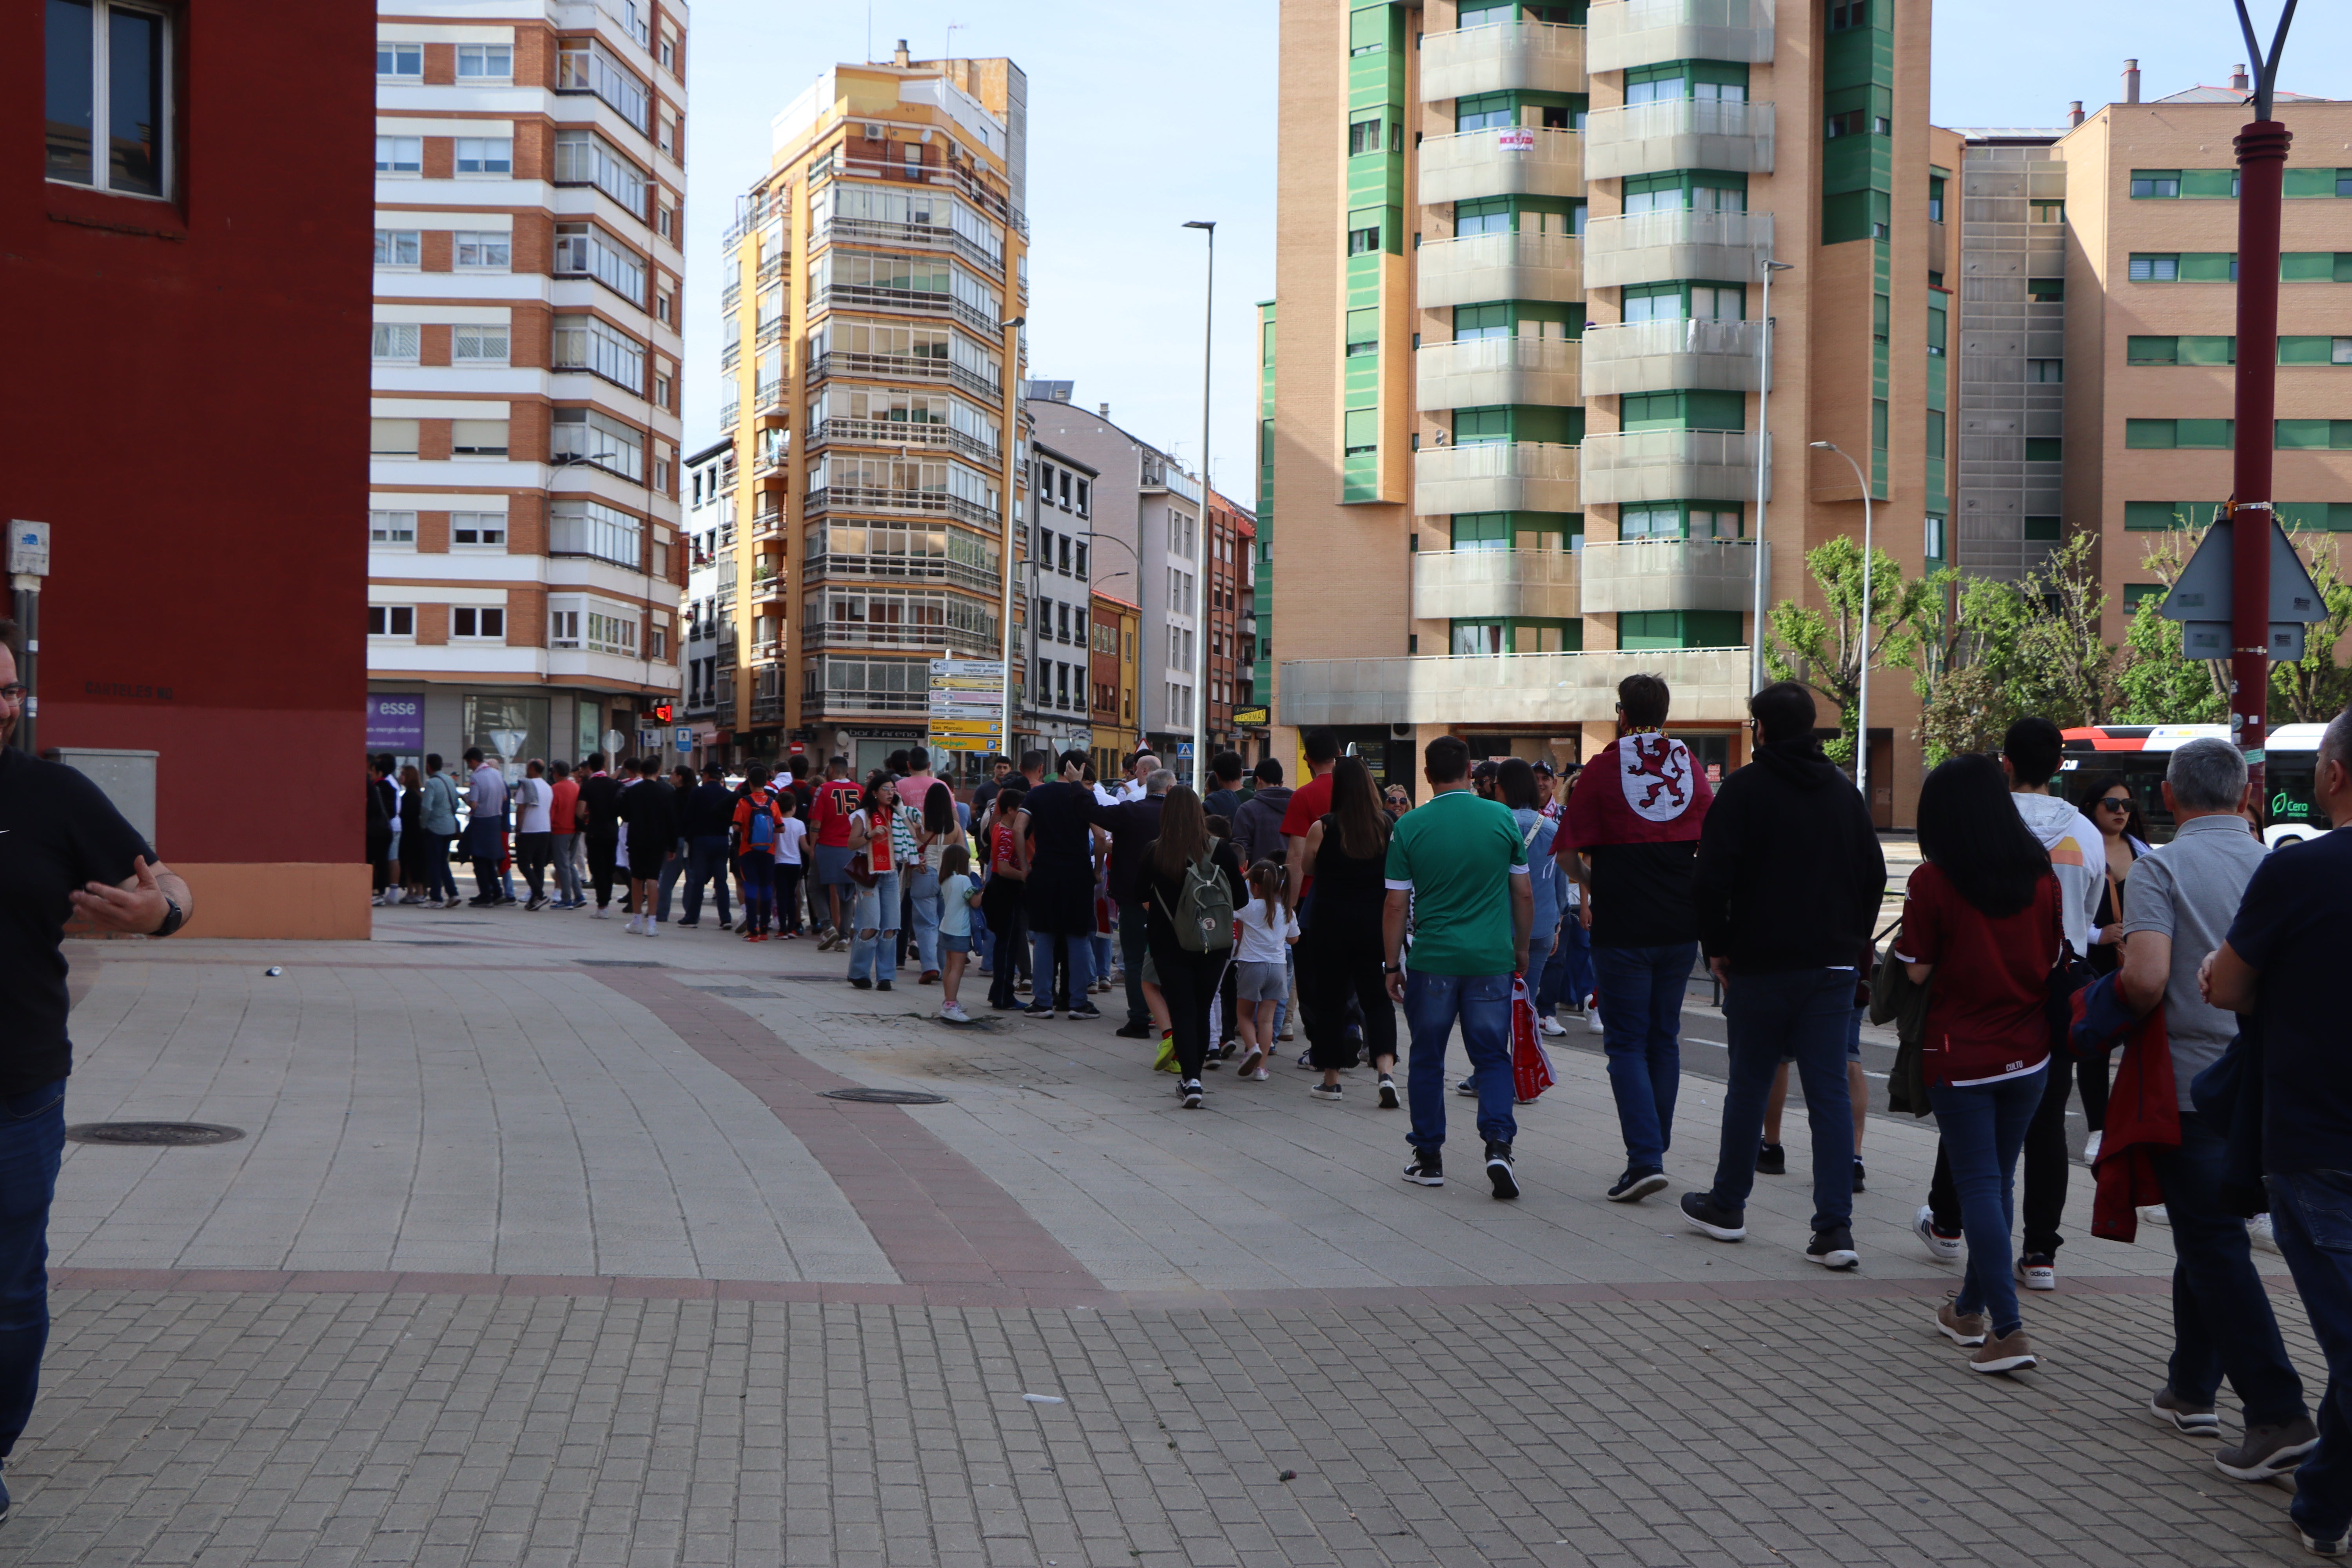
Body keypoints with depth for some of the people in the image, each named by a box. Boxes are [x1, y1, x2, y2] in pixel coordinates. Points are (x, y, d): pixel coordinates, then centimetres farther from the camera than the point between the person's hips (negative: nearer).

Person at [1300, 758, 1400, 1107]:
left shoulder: (1323, 828, -9)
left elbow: (1308, 868, 5)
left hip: (1332, 923, -2)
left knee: (1330, 1000, 10)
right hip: (1375, 923, 2)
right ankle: (1387, 1072, -12)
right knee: (1376, 999, 7)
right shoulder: (1388, 826, -3)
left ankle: (1331, 1081, 17)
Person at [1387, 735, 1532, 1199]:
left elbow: (1396, 904, -2)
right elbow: (1523, 894, 5)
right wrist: (1522, 949, 18)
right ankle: (1498, 1143, -11)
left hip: (1432, 960, -1)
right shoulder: (1502, 819, 0)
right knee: (1492, 1056, 9)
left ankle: (1429, 1158, 17)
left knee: (1427, 1059, 12)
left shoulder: (1410, 826, -3)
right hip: (1492, 959, 1)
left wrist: (1393, 965, 7)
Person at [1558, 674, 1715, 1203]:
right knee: (1664, 1039, 15)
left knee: (1627, 1044, -2)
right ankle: (1655, 1149, 20)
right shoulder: (1690, 767, 6)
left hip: (1623, 928, -4)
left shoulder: (1604, 769, -7)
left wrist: (1588, 883, 13)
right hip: (1681, 926, 4)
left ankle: (1645, 1159, -14)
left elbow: (1568, 849, -7)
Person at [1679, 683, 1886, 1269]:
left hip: (1761, 965, -3)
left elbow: (1710, 879, -12)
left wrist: (1717, 947, 0)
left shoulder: (1744, 789, -7)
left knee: (1748, 1086, 10)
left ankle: (1727, 1206, 24)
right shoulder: (1845, 791, 9)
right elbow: (1875, 875, 12)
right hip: (1834, 966, 3)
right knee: (1831, 1092, 1)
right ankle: (1835, 1228, -6)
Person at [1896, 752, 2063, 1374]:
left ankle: (2008, 1329, -9)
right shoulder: (2041, 875, -1)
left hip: (1960, 1054, -4)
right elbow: (2055, 959, 7)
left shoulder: (1932, 880, -14)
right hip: (2027, 1053, 5)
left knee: (1978, 1183, -1)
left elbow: (1917, 970, -11)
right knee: (1999, 1179, 15)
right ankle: (1971, 1309, 29)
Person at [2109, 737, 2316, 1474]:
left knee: (2213, 1244, -4)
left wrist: (2124, 1001, -1)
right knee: (2209, 1234, 19)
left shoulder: (2161, 868, -10)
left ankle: (2278, 1411, -11)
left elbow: (2146, 978, -22)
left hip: (2191, 1078, -5)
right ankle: (2193, 1389, 27)